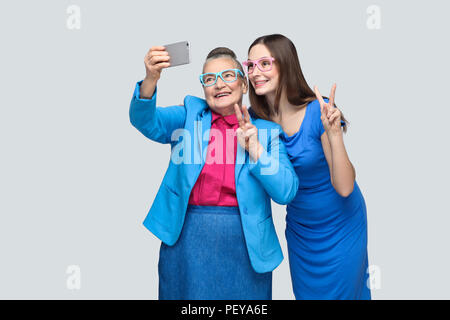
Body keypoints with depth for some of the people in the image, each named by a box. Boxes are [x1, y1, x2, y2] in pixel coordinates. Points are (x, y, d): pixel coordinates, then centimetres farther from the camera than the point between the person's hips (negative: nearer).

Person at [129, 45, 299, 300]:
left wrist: (255, 149, -13)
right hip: (187, 241, 0)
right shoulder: (191, 113, 6)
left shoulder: (266, 130, 4)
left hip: (245, 244, 0)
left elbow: (286, 192, -4)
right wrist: (151, 80, -28)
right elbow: (147, 121, -11)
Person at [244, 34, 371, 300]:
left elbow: (344, 187, -26)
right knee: (305, 293, 20)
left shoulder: (319, 112, -24)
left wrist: (333, 133, -38)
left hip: (339, 225, -4)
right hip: (299, 226, 5)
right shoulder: (257, 118, -10)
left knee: (340, 292, 11)